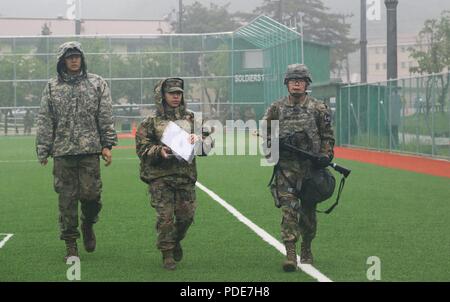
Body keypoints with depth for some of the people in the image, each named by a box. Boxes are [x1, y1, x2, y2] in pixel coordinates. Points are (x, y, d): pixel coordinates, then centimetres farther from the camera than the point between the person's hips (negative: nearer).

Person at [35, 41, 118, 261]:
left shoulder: (97, 84, 7)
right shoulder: (52, 87, 9)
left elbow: (106, 117, 6)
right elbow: (44, 122, 8)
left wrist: (107, 145, 0)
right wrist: (43, 151, 3)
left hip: (90, 150, -1)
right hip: (62, 152, 1)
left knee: (90, 193, -6)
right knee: (67, 198, 1)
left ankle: (88, 224, 26)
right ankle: (70, 244, 10)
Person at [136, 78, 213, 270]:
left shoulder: (190, 118, 10)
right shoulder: (152, 121, 2)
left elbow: (206, 139, 12)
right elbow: (142, 148, -1)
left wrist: (201, 142, -11)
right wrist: (159, 151, -17)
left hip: (185, 175, 3)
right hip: (160, 176, -3)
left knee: (186, 214, 2)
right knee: (165, 216, -5)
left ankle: (175, 241, 31)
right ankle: (167, 253, 8)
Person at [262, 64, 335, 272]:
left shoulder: (318, 108, 5)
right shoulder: (276, 108, 6)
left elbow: (327, 136, 8)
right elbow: (267, 134, 14)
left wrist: (325, 156, -4)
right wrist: (272, 149, -3)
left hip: (311, 168, 1)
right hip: (285, 167, -1)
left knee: (308, 211, 9)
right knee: (288, 209, -12)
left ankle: (306, 250, 26)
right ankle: (290, 254, -16)